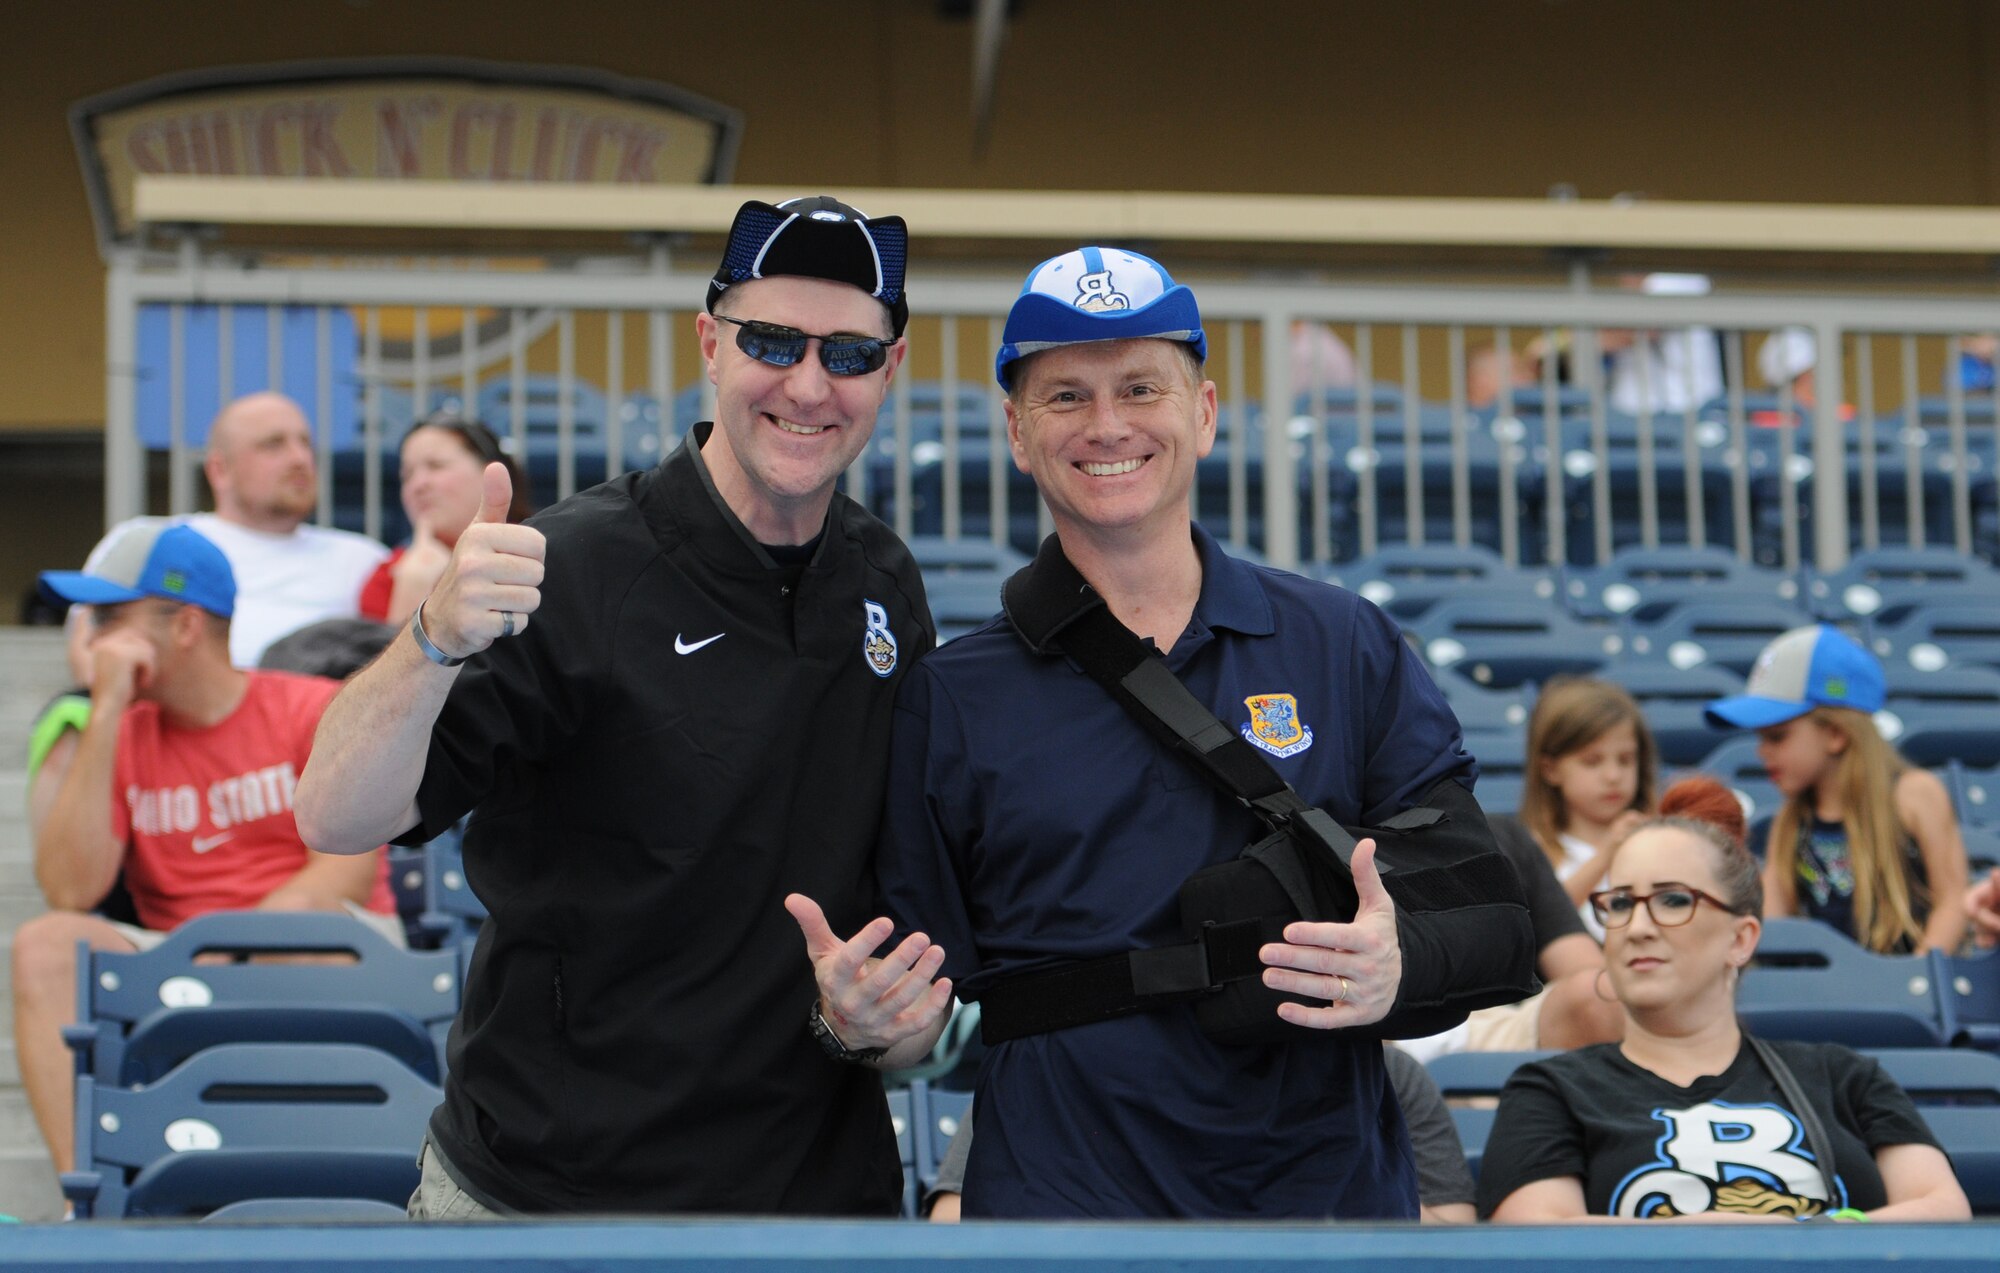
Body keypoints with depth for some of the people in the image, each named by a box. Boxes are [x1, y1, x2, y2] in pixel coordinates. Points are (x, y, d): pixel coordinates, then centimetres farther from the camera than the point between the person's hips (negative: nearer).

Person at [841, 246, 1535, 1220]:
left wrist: (1400, 965, -17)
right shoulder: (948, 696, 5)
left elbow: (1502, 922, 4)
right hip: (1058, 1205, -1)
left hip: (1333, 1195, 1)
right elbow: (925, 1022, 4)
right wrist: (862, 1021, -18)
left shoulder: (1347, 648, 7)